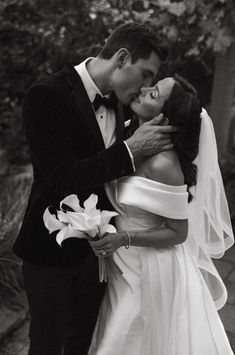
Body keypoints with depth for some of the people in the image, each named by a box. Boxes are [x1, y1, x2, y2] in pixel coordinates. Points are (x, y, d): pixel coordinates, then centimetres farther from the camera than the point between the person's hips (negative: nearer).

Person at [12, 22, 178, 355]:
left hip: (97, 248, 6)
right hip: (52, 249, -6)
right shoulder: (47, 94, -21)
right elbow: (62, 180, -28)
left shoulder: (116, 101, 1)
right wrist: (130, 149, -26)